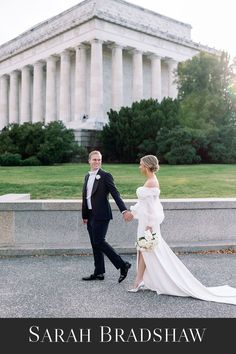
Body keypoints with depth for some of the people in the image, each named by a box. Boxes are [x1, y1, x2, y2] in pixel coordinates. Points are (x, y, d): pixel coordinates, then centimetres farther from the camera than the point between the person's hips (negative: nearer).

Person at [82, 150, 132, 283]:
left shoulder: (105, 176, -7)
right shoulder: (87, 177, 14)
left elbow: (115, 194, -15)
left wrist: (124, 210, -25)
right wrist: (84, 216, 16)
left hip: (101, 215, -8)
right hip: (91, 216, 8)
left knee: (99, 242, -11)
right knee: (95, 244, 11)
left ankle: (123, 265, 0)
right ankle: (99, 273, 20)